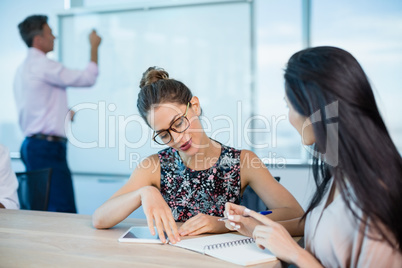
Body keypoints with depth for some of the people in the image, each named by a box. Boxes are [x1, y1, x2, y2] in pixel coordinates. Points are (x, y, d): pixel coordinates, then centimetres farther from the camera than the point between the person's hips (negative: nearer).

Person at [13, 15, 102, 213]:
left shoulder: (23, 69, 18)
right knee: (65, 212, -11)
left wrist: (64, 115, 26)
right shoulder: (44, 66, -12)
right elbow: (88, 78, -10)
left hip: (31, 145, 10)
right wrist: (94, 46, 3)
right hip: (47, 147, -10)